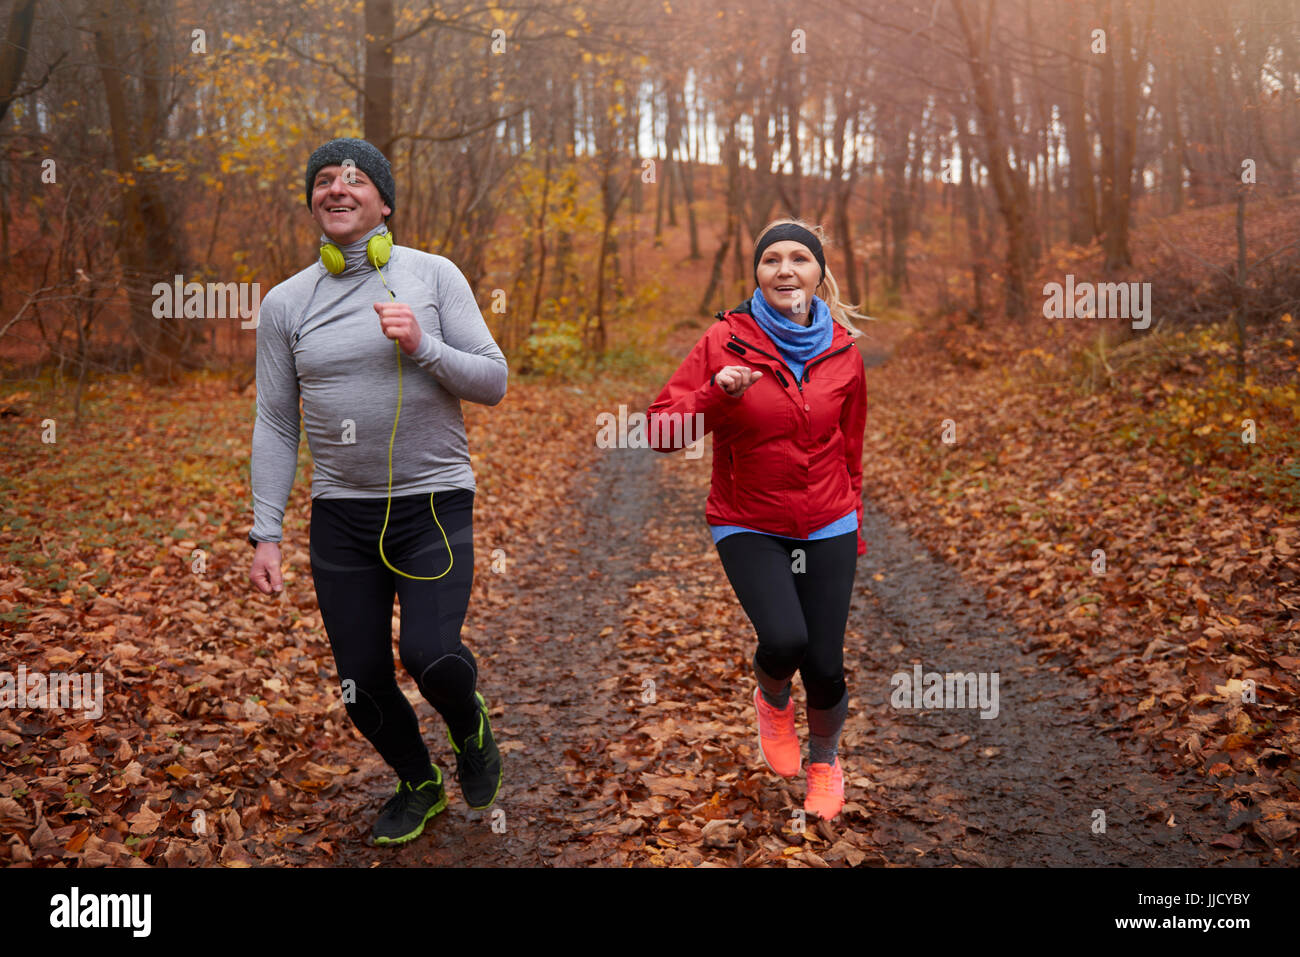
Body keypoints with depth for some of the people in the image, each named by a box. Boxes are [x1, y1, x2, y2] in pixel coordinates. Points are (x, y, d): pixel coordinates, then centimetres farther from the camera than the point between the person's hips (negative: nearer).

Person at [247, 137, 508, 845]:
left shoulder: (433, 276, -1)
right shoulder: (286, 303, 4)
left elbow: (493, 383, -2)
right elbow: (275, 426, 6)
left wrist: (424, 347, -19)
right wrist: (266, 533, 1)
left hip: (434, 502, -2)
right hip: (341, 514, 3)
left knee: (430, 654, -20)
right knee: (361, 680, 6)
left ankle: (470, 726, 17)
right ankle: (419, 783, 36)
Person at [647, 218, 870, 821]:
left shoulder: (842, 352, 1)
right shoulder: (725, 341, -7)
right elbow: (661, 431, -9)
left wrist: (854, 528, 18)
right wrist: (716, 395, -24)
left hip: (827, 529, 2)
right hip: (749, 527, -2)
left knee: (824, 665, -1)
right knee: (785, 639, -23)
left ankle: (825, 760, 32)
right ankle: (772, 701, 16)